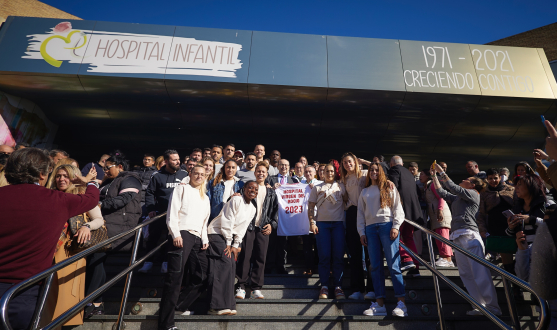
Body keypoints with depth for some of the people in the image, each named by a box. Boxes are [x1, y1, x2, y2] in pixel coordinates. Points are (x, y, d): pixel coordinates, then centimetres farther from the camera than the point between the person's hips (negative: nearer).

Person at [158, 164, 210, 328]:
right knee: (175, 278, -10)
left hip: (197, 239, 7)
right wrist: (176, 234, -14)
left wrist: (205, 239, 11)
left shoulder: (205, 198, 26)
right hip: (182, 235, -7)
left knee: (201, 277, 2)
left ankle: (180, 307, 17)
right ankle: (166, 323, -5)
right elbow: (172, 213, -4)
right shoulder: (182, 189, 7)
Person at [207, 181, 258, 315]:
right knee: (225, 264, -17)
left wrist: (235, 245, -1)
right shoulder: (236, 200, -13)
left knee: (231, 267, 1)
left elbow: (242, 228, 8)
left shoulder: (253, 209, 9)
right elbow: (227, 221, -15)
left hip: (231, 235, 7)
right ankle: (218, 306, -14)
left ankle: (227, 306, 7)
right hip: (218, 233, -7)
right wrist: (228, 243, -13)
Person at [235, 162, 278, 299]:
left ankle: (256, 288, 12)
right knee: (245, 257, -3)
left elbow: (275, 210, 15)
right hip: (248, 226, -2)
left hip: (263, 229, 2)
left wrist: (272, 224, 4)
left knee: (260, 258, 3)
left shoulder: (271, 192, 16)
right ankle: (241, 287, 6)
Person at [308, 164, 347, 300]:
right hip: (322, 223, -1)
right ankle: (324, 286, 8)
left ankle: (338, 286, 9)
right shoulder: (317, 188, 11)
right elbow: (311, 207, 7)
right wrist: (312, 223, -3)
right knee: (324, 256, 0)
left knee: (338, 256, 0)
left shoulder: (341, 187, 13)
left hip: (338, 223, 1)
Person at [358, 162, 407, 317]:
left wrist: (395, 226, -8)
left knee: (393, 265, -9)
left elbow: (398, 208, 4)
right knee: (375, 266, 1)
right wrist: (361, 232, 8)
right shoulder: (364, 192, 21)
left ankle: (401, 303, -4)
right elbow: (360, 213, 17)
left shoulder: (389, 188, 12)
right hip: (370, 228, 4)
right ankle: (380, 304, 4)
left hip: (387, 226, -3)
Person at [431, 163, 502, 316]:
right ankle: (481, 306, 7)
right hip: (458, 238, 8)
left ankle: (493, 307, -5)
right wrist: (434, 175, 28)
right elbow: (441, 191, 29)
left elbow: (452, 187, -8)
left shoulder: (473, 194, 4)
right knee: (466, 274, 4)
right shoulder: (458, 198, 26)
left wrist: (441, 172, -2)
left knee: (480, 274, -9)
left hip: (470, 236, -8)